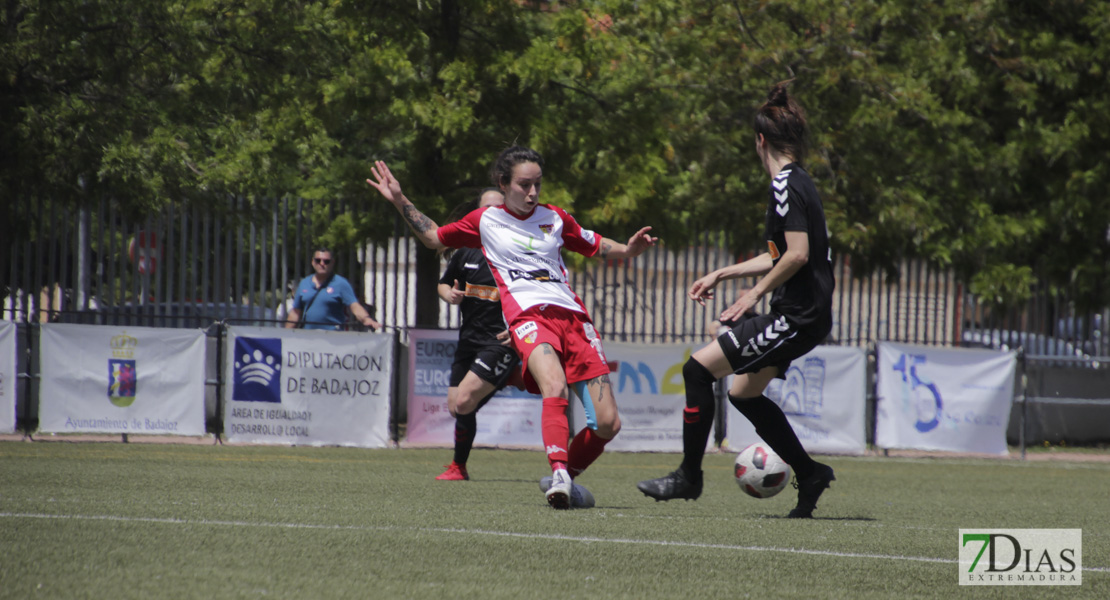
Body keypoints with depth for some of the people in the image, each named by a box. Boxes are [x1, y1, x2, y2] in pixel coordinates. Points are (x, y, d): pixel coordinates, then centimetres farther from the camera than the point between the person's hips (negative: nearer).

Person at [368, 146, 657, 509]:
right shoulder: (485, 221, 15)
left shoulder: (554, 219, 21)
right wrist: (399, 201, 19)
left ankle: (566, 477, 17)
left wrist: (628, 250, 11)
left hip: (572, 315, 4)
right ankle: (559, 477, -48)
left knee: (607, 424, -6)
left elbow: (596, 247, 31)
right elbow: (433, 236, 27)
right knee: (555, 387, -37)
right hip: (527, 314, -4)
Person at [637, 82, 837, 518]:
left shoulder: (786, 185, -15)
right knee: (743, 392, 20)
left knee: (699, 368, -8)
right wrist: (721, 275, 27)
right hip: (800, 317, 10)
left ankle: (688, 476, -1)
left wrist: (755, 294, -13)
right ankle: (809, 474, 20)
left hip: (796, 317, -10)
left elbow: (797, 255, -23)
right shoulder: (797, 183, 15)